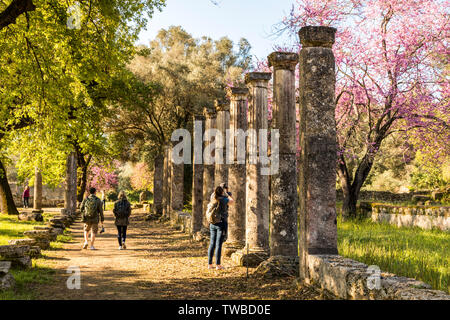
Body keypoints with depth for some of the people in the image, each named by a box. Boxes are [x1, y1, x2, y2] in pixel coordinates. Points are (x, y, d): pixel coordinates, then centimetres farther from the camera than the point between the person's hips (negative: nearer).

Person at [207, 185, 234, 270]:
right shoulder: (223, 200, -10)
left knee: (212, 244, 9)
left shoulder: (212, 200, 5)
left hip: (213, 224, 5)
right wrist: (227, 194, 17)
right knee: (219, 244, -4)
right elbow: (232, 201, 7)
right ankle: (218, 265, -2)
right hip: (222, 223, -5)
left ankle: (210, 264, 11)